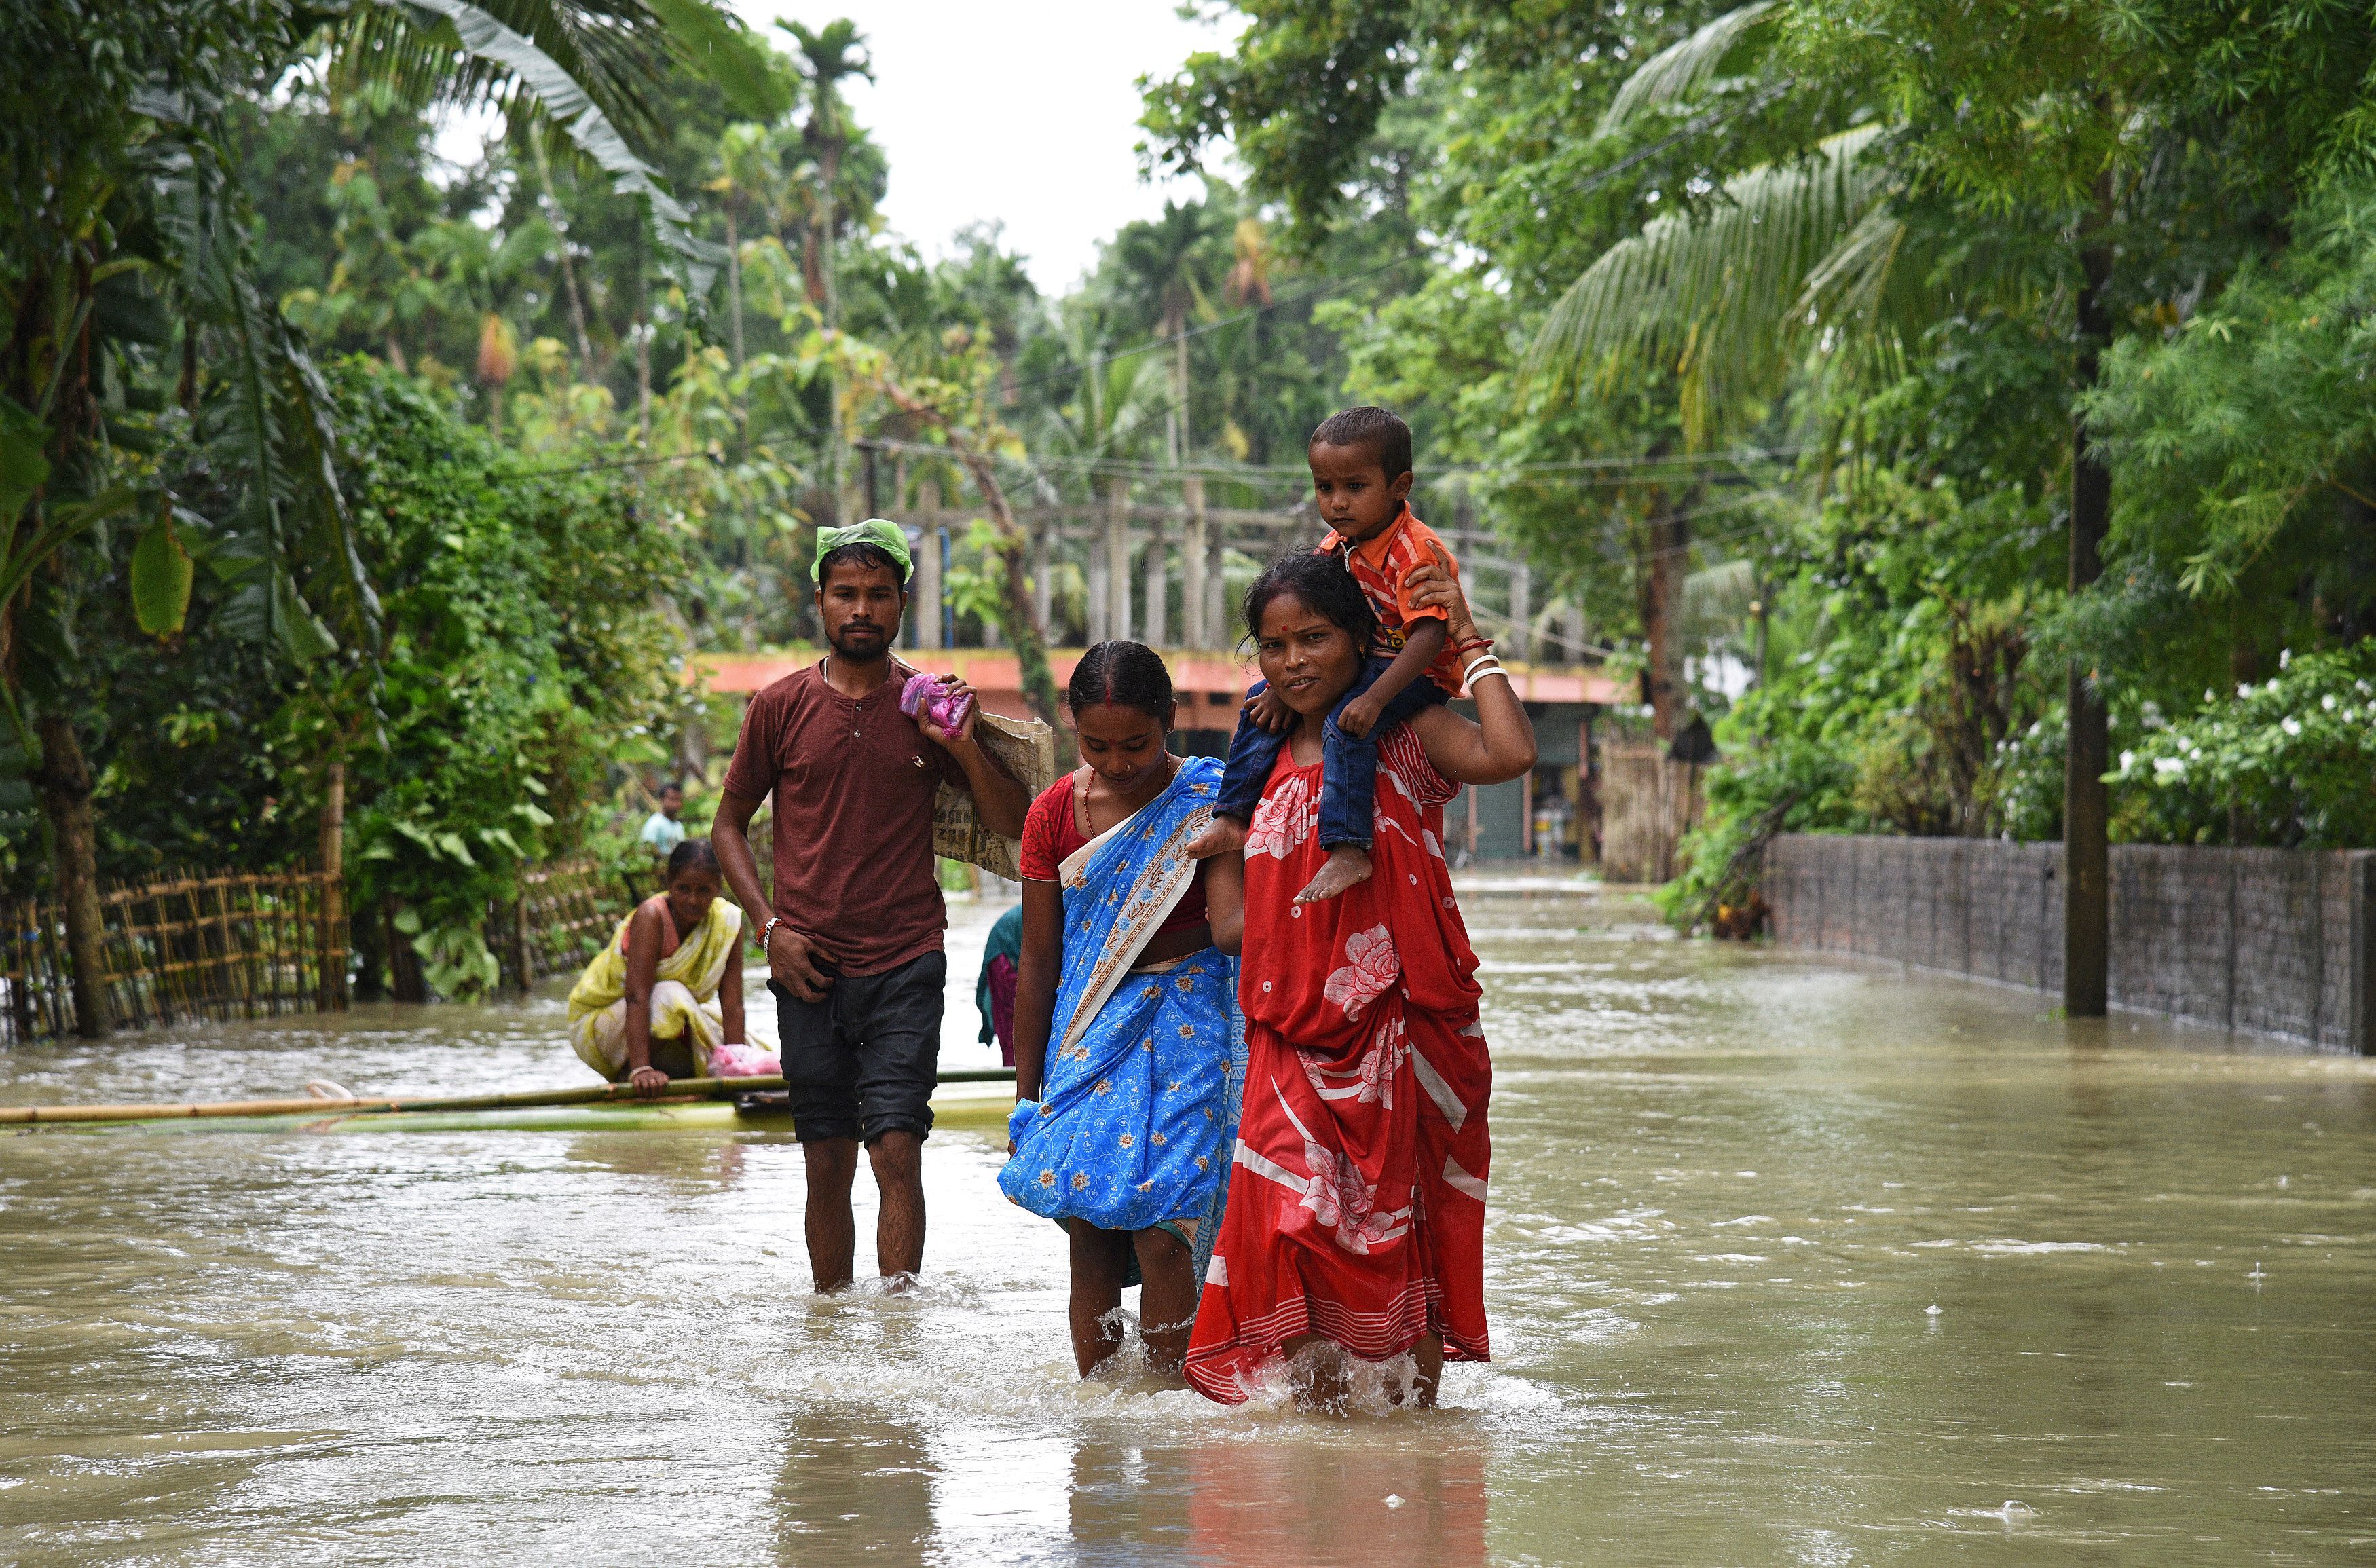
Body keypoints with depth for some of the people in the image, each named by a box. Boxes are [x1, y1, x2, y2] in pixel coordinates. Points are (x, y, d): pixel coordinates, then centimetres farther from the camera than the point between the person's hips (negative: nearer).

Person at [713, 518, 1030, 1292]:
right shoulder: (781, 707, 4)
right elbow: (729, 825, 12)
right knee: (827, 1163, 5)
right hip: (810, 968, 1)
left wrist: (966, 746, -9)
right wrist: (769, 926, -1)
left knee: (898, 1152, -12)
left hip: (905, 967, -1)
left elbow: (1012, 824, 8)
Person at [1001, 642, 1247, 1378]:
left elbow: (1228, 923, -17)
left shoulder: (1205, 800, -5)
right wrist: (1026, 1096, 9)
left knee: (1158, 1231, -14)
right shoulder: (1056, 813, 3)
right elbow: (1038, 963, 8)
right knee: (1091, 1234, 0)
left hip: (1182, 1019, -3)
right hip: (1088, 1026, 3)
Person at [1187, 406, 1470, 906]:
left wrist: (1373, 699, -38)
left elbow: (1430, 635, -31)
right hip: (1358, 664, 9)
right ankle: (1233, 819, 6)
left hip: (1419, 675, -9)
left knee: (1346, 725, -34)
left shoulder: (1416, 551, -24)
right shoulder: (1336, 547, 2)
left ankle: (1349, 850, -39)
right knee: (1263, 702, 4)